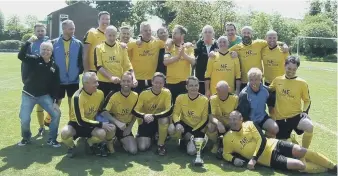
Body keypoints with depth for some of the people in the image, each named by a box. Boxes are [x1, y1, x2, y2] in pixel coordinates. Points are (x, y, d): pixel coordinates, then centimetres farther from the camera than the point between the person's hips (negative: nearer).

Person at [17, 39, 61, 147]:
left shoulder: (54, 66, -1)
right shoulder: (34, 60, -6)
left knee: (56, 114, -9)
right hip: (28, 95, -2)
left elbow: (56, 85, 0)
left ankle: (52, 139, 9)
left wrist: (55, 101, -7)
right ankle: (26, 138, 21)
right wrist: (29, 42, -34)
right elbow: (21, 56, -26)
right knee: (24, 119, -11)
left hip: (44, 95, 2)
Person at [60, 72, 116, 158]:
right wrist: (101, 124, -27)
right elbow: (81, 121, -28)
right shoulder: (77, 97, -27)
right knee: (65, 133, -36)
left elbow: (101, 111, 10)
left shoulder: (100, 93, -10)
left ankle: (90, 143, 9)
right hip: (76, 124, -4)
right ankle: (71, 147, 2)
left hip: (91, 124, 4)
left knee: (102, 134, -28)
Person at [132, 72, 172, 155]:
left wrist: (154, 116, -37)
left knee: (165, 119, -35)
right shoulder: (144, 94, -14)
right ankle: (150, 137, 21)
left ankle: (161, 144, -12)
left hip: (159, 120, 0)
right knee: (142, 147, -16)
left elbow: (169, 111, -24)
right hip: (145, 122, 0)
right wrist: (144, 116, -36)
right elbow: (135, 111, -15)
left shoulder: (166, 93, -15)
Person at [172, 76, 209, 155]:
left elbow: (204, 119, -10)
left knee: (192, 151, -17)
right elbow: (175, 113, -10)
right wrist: (177, 124, -33)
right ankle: (188, 140, -4)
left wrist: (192, 133, -15)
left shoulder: (204, 100, -14)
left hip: (198, 128, -1)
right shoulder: (180, 98, -11)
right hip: (185, 125, 1)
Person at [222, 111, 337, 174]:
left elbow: (262, 141, -7)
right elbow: (226, 154, 5)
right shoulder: (228, 138, -5)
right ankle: (327, 170, 7)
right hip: (269, 159, -2)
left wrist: (253, 159, -18)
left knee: (302, 151, -10)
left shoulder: (249, 124, -2)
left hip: (272, 145, 2)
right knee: (300, 165, -17)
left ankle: (333, 167, 9)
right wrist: (234, 159, -18)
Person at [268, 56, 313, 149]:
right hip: (280, 118, 2)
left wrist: (305, 112, -11)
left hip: (296, 115, -2)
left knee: (309, 126, -33)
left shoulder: (302, 83, -4)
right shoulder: (277, 80, 1)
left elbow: (307, 100, 6)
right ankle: (289, 137, 41)